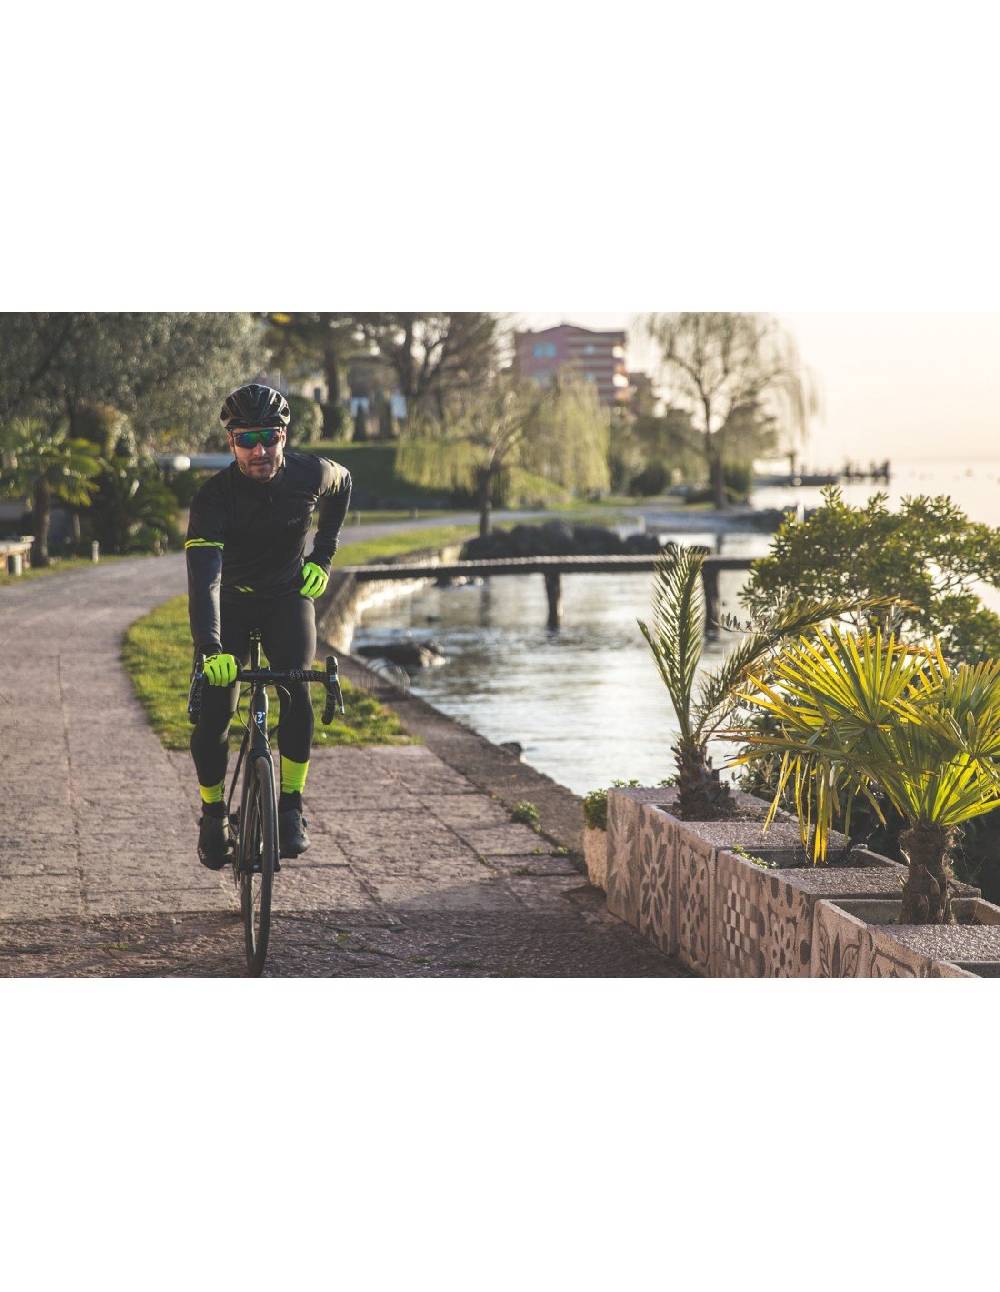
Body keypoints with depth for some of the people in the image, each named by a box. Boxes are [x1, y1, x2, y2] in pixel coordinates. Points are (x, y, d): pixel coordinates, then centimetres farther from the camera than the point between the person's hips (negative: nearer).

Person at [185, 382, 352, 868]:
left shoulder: (310, 473, -20)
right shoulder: (214, 496, -30)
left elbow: (342, 486, 7)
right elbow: (203, 577, -40)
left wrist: (323, 555, 0)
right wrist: (210, 649, -54)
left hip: (288, 595, 1)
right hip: (231, 602, -1)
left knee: (295, 691, -24)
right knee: (213, 713, -12)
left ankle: (291, 806, -10)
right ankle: (212, 815, 10)